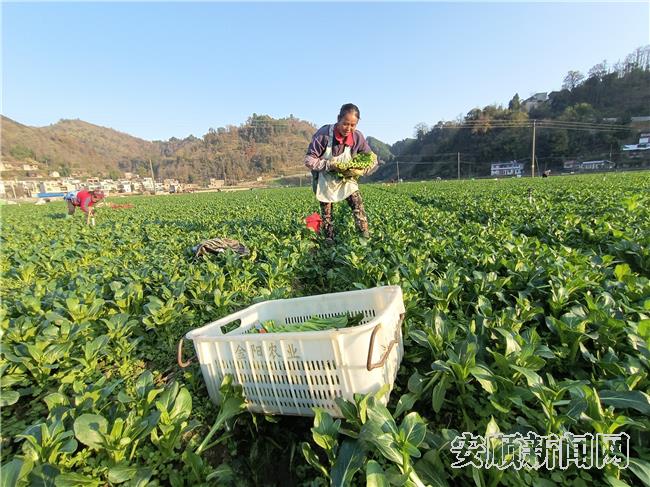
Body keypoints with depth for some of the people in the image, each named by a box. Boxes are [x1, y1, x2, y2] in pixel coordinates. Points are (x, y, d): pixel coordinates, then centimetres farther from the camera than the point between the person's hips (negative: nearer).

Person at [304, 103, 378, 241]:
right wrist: (330, 165, -33)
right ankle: (329, 241, 22)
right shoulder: (324, 133, -27)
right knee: (326, 215, 6)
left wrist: (359, 171, -28)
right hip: (325, 180, -1)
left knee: (358, 205, -16)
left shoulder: (357, 137, -17)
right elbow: (309, 160, -23)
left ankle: (366, 238, -10)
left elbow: (373, 159, -9)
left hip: (346, 179, 2)